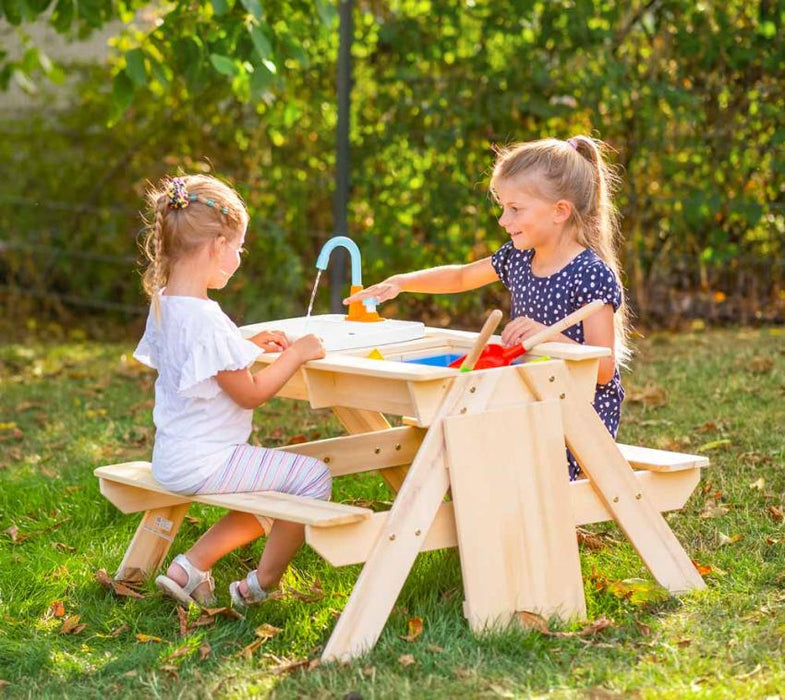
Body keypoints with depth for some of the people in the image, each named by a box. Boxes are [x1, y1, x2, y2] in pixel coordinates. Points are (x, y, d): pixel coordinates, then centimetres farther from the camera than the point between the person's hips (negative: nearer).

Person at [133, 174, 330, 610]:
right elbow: (249, 394, -18)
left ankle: (189, 569, 18)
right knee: (312, 477, -9)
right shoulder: (206, 320, -24)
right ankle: (260, 585, 3)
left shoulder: (163, 303, 5)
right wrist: (295, 355, -8)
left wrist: (249, 345, 14)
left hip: (172, 459, 10)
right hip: (205, 461, -10)